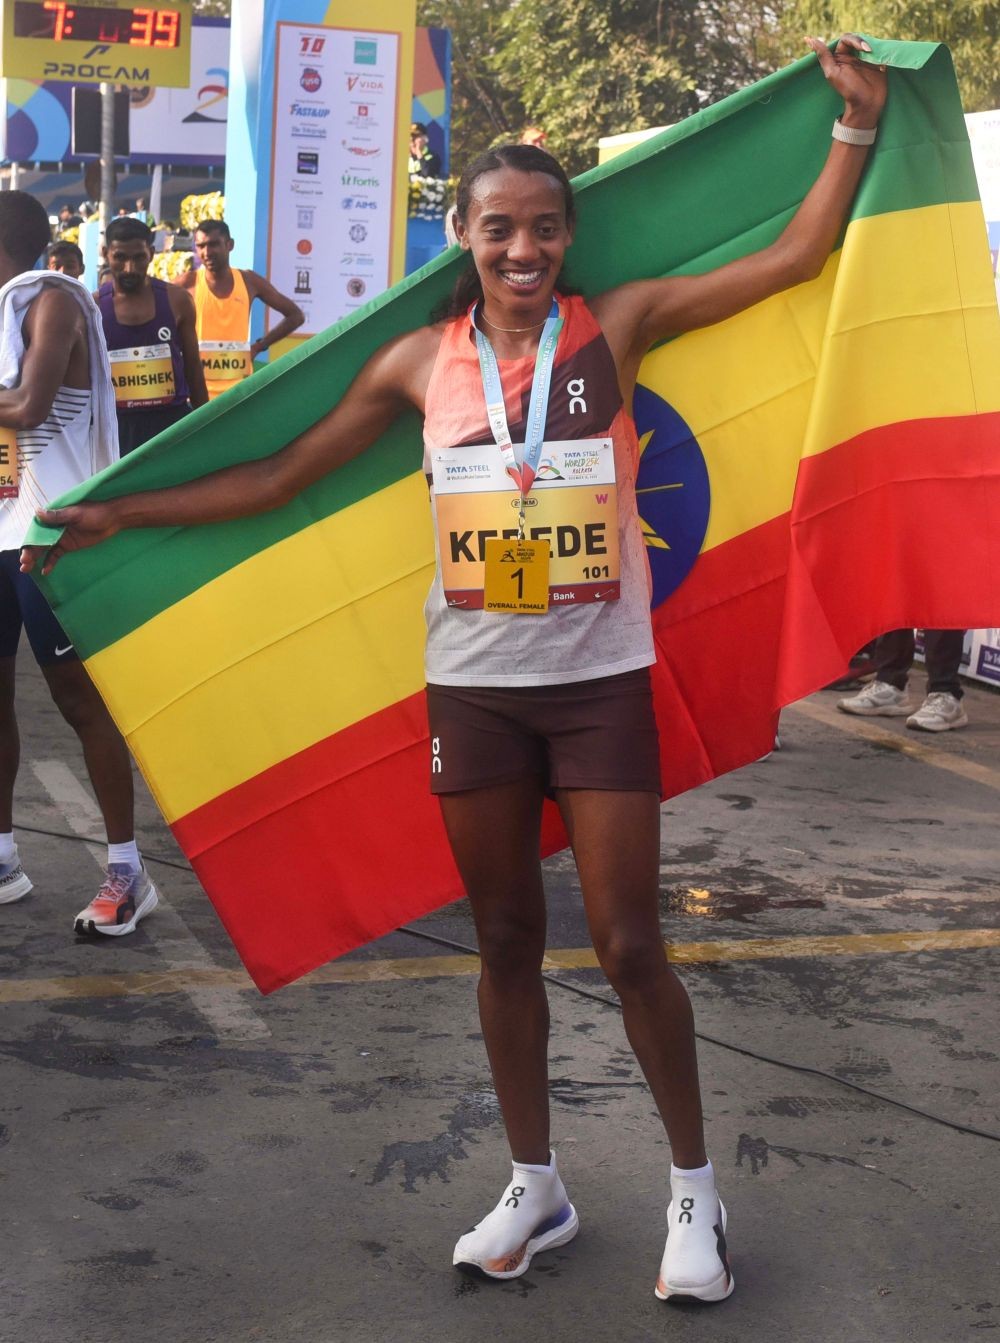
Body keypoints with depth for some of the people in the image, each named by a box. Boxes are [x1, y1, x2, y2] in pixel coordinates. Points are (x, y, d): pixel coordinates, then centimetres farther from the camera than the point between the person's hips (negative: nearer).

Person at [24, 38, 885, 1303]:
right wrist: (118, 516, 6)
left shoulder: (616, 325, -3)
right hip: (473, 689, 2)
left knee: (628, 945, 0)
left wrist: (856, 123, -10)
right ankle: (534, 1188, 28)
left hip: (600, 683, -2)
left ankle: (693, 1190, 19)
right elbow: (281, 476, 6)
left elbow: (793, 256, -4)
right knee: (505, 943, 12)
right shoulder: (421, 361, 1)